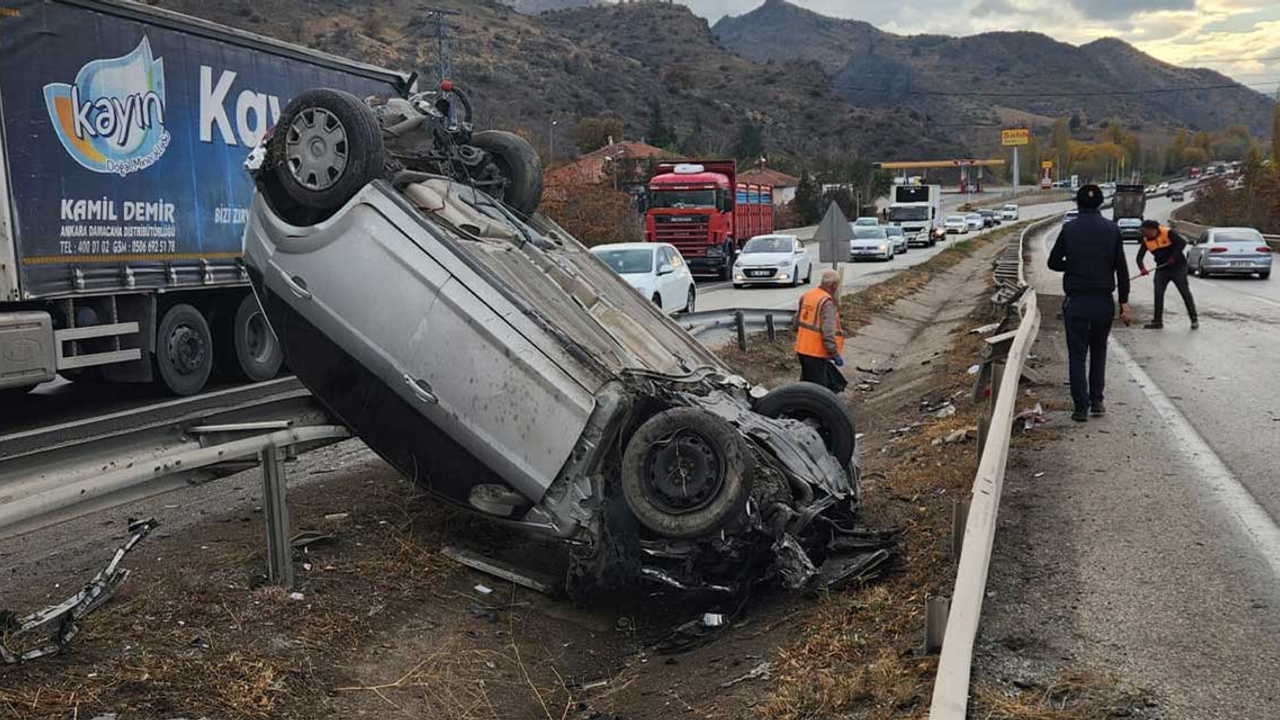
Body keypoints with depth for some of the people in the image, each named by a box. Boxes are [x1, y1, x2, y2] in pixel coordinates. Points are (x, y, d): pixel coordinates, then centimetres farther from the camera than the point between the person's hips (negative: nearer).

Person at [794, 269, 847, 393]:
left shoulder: (806, 296, 8)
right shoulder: (827, 303, -18)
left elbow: (797, 323, 16)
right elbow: (828, 333, -23)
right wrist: (836, 354, -16)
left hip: (802, 349, 9)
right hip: (816, 352, -9)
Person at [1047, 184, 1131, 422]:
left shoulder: (1069, 229, -5)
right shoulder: (1112, 229, 0)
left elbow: (1053, 262, -1)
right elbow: (1121, 268, 1)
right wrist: (1124, 301, 5)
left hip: (1076, 302, -2)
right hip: (1104, 302, 2)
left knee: (1077, 354, 3)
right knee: (1099, 351, 18)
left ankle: (1081, 407, 1)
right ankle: (1097, 401, 19)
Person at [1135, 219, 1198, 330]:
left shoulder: (1167, 233, -17)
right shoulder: (1146, 241, -2)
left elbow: (1182, 243, -20)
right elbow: (1139, 257, -4)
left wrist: (1173, 257, -23)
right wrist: (1142, 268, -22)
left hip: (1178, 267, -5)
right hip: (1162, 269, 5)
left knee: (1185, 292, -1)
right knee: (1158, 294, -2)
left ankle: (1194, 319, 8)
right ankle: (1158, 321, 4)